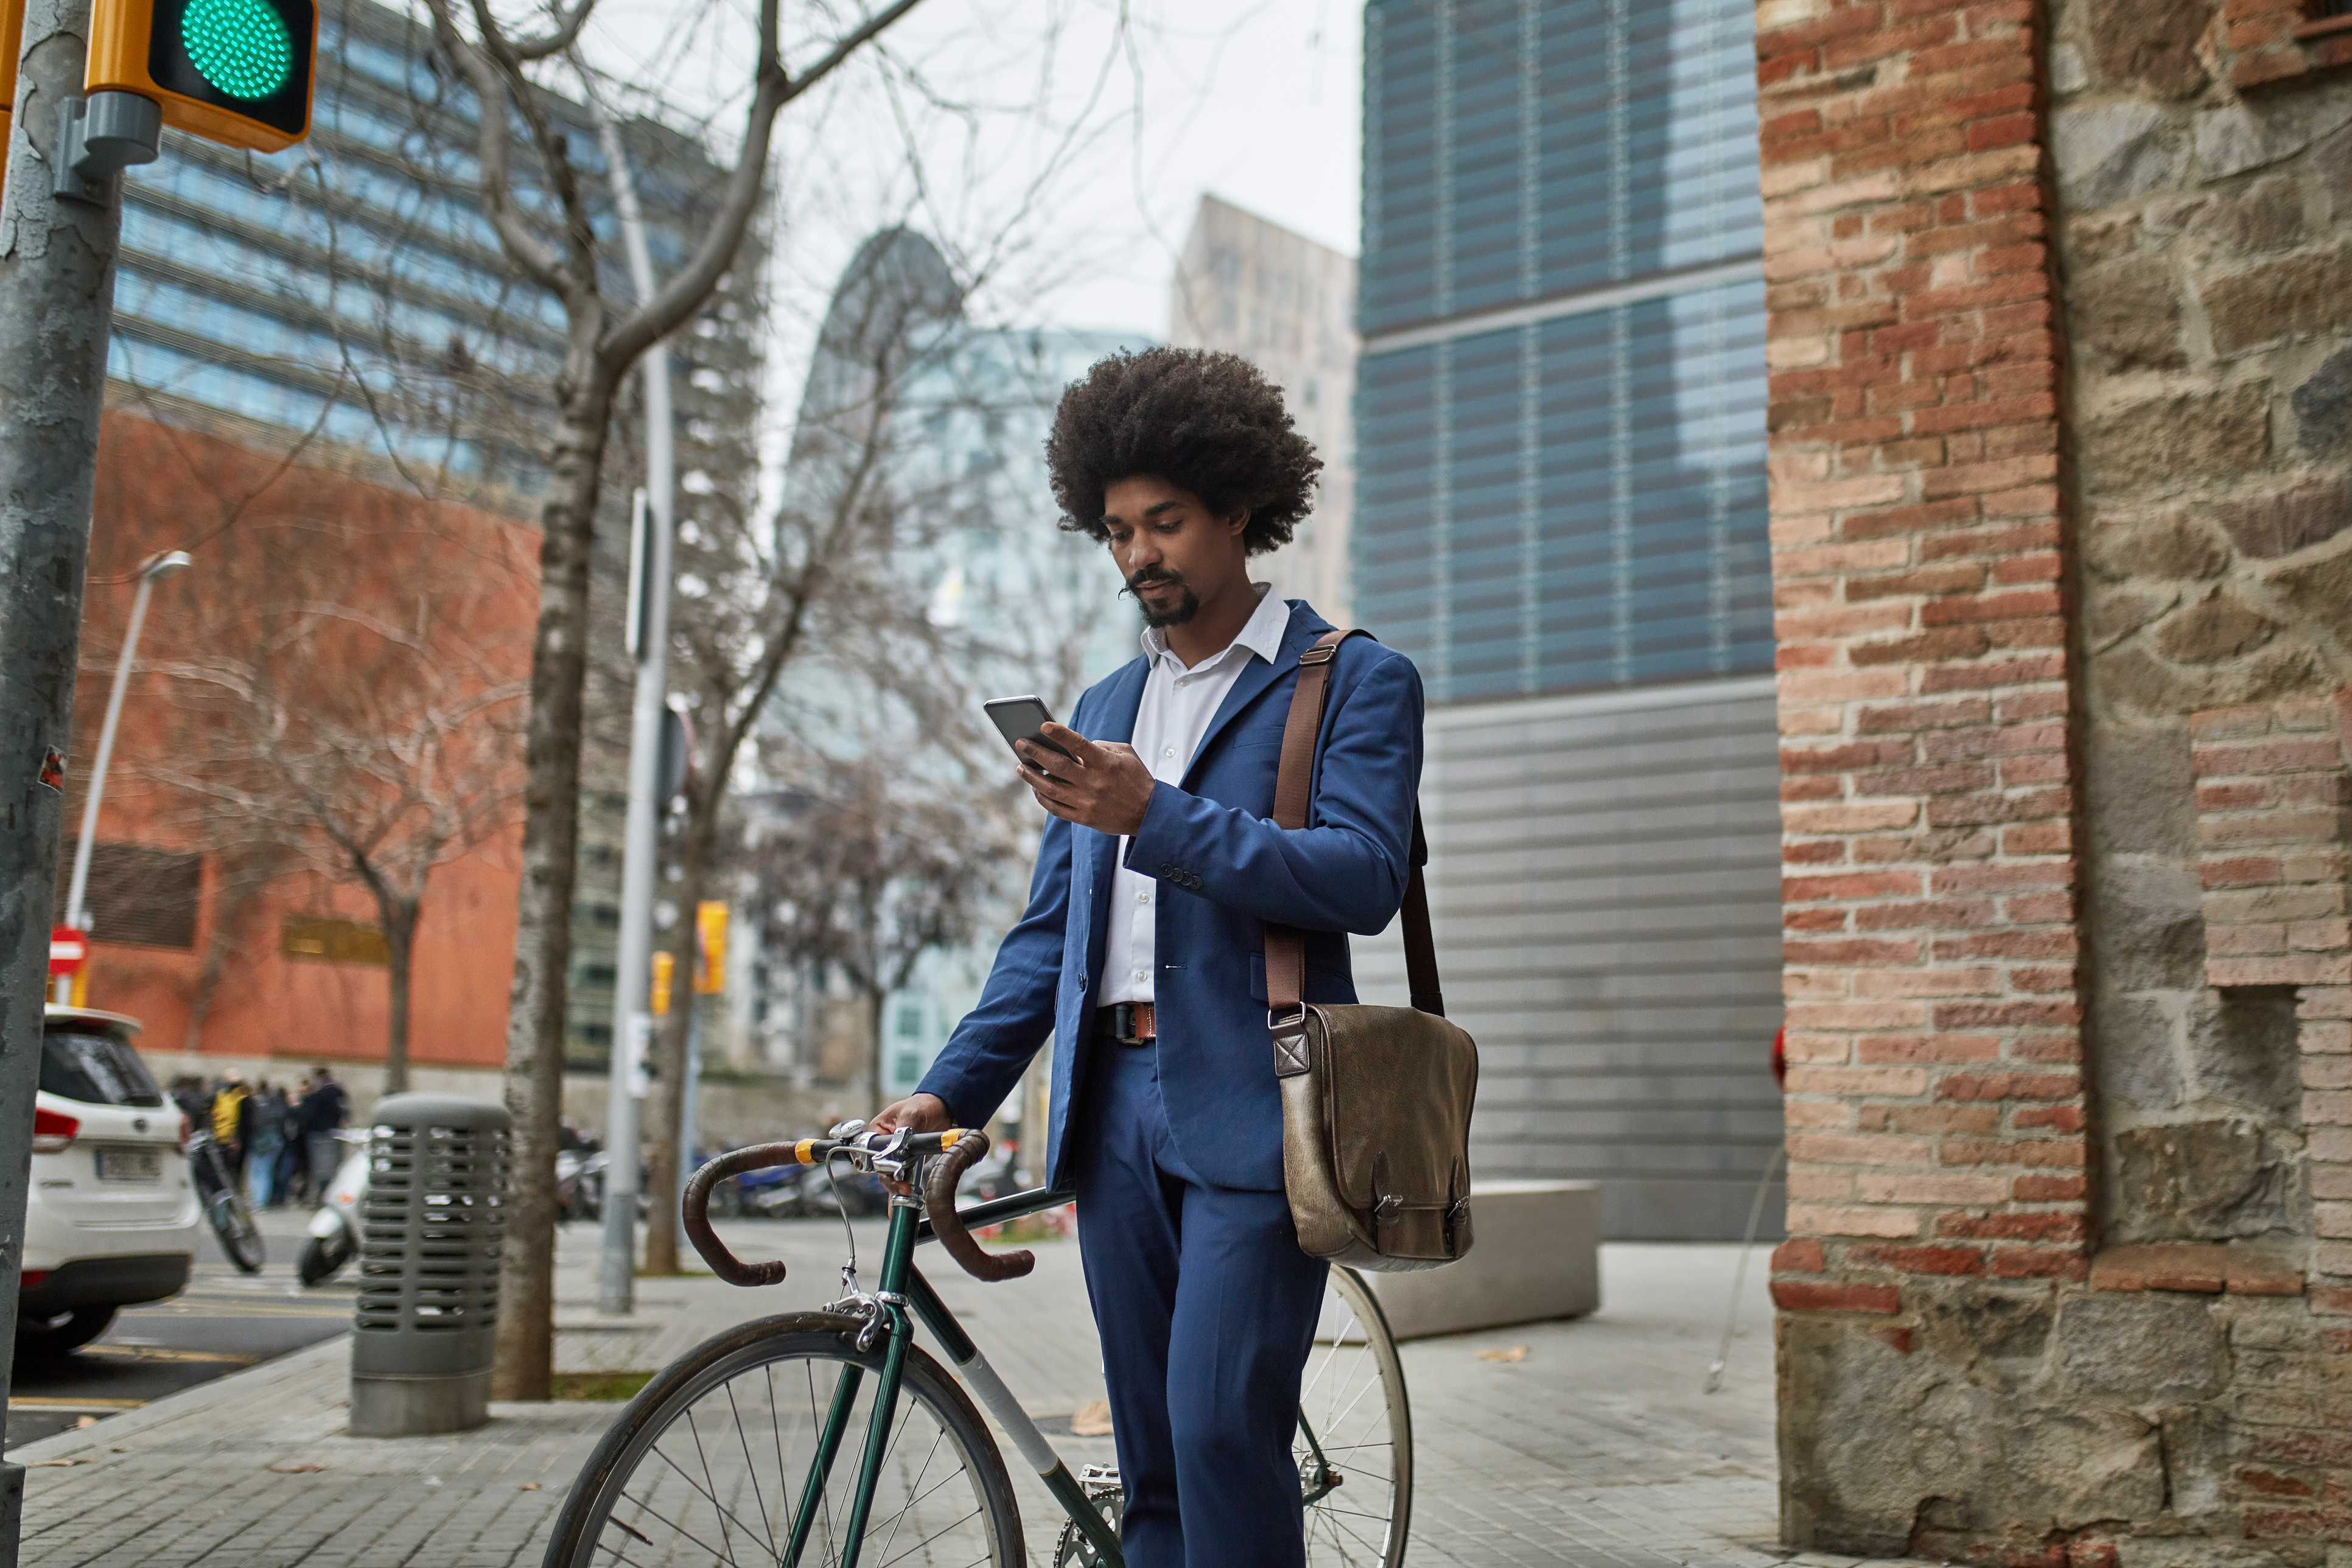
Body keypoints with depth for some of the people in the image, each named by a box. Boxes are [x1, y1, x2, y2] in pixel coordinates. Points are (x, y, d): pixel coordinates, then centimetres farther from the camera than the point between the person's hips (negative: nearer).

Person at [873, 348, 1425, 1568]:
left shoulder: (1357, 682, 3)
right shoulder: (1102, 712, 21)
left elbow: (1365, 877, -12)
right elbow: (1048, 931, 20)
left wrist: (1157, 815, -19)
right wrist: (952, 1090, 8)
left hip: (1253, 1107, -5)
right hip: (1115, 1109, 6)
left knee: (1221, 1426, -14)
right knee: (1150, 1455, 7)